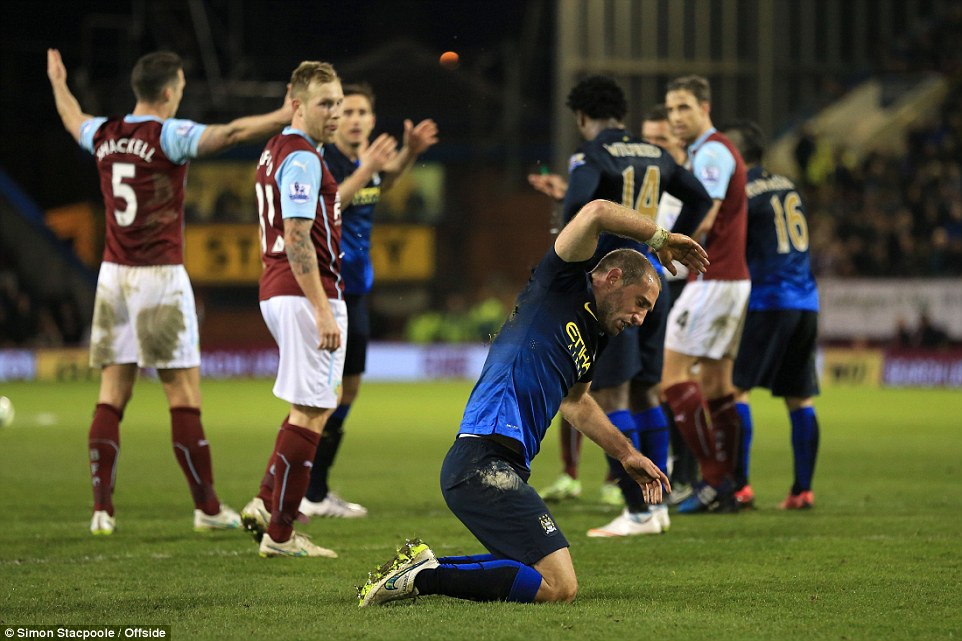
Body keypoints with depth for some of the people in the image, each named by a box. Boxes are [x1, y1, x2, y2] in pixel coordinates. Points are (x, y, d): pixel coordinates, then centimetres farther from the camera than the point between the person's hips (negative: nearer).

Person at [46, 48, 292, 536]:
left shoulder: (105, 135, 8)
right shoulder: (168, 135, -10)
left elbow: (73, 120, 31)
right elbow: (230, 133, -24)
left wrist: (58, 83, 51)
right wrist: (285, 116, -25)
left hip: (113, 275, 6)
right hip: (160, 277, -6)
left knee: (111, 395, 6)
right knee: (184, 395, -1)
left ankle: (102, 508, 1)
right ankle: (207, 508, 2)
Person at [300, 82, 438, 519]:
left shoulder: (364, 157, 9)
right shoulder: (320, 161, -14)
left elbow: (382, 183, 32)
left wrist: (410, 152, 16)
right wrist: (365, 170, -37)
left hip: (354, 293, 9)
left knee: (348, 390, 12)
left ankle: (317, 491, 19)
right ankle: (305, 496, -8)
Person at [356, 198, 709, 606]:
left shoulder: (592, 340, 22)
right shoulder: (560, 289, -2)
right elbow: (595, 213, -18)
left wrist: (627, 455, 43)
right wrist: (658, 237, -5)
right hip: (485, 463, -10)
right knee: (559, 587, -15)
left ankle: (422, 566, 17)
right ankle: (424, 577, -12)